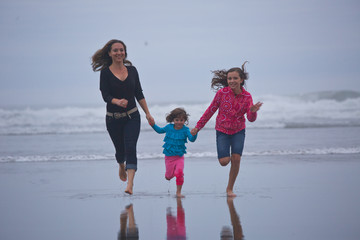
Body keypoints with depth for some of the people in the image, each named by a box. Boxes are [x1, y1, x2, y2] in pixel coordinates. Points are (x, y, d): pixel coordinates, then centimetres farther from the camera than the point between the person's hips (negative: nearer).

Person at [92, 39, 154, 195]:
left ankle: (130, 185, -22)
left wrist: (147, 113, 7)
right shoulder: (106, 72, -6)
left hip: (132, 117, 1)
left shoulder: (132, 70, 3)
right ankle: (122, 166, 49)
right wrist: (117, 101, -35)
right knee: (120, 150, 13)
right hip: (113, 118, -1)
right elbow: (105, 95, -15)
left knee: (131, 149, -15)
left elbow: (139, 94, 9)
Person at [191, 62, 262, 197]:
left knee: (236, 159, -13)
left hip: (238, 131, 1)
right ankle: (228, 157, 29)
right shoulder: (222, 92, -16)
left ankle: (230, 188, 7)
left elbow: (251, 119, -16)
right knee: (224, 162, -12)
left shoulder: (247, 96, -11)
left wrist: (253, 112, -40)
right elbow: (211, 110, -4)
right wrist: (198, 127, 1)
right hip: (222, 130, -1)